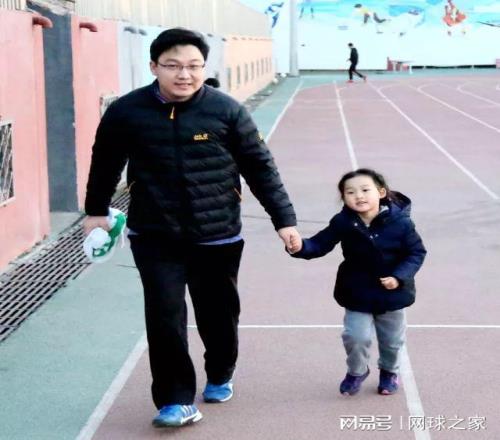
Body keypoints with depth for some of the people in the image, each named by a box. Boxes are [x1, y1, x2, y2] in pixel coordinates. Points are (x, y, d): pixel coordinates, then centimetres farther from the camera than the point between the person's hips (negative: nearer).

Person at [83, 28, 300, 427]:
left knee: (218, 313, 14)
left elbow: (260, 166, -2)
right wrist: (96, 210, 20)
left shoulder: (227, 110, -9)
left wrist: (283, 218, -3)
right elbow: (105, 162, 10)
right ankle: (175, 400, 5)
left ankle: (220, 376, 41)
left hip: (218, 236, 1)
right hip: (155, 237, 0)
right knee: (165, 315, -9)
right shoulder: (126, 112, -7)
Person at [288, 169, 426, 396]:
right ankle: (356, 371, 25)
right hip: (358, 294, 0)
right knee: (355, 336, -6)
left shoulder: (400, 222, -19)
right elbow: (320, 245, -14)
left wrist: (399, 277, -23)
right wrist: (301, 247, -35)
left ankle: (389, 371, 47)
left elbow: (417, 252, -11)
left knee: (391, 340, 17)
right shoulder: (343, 222, -16)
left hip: (392, 292, 0)